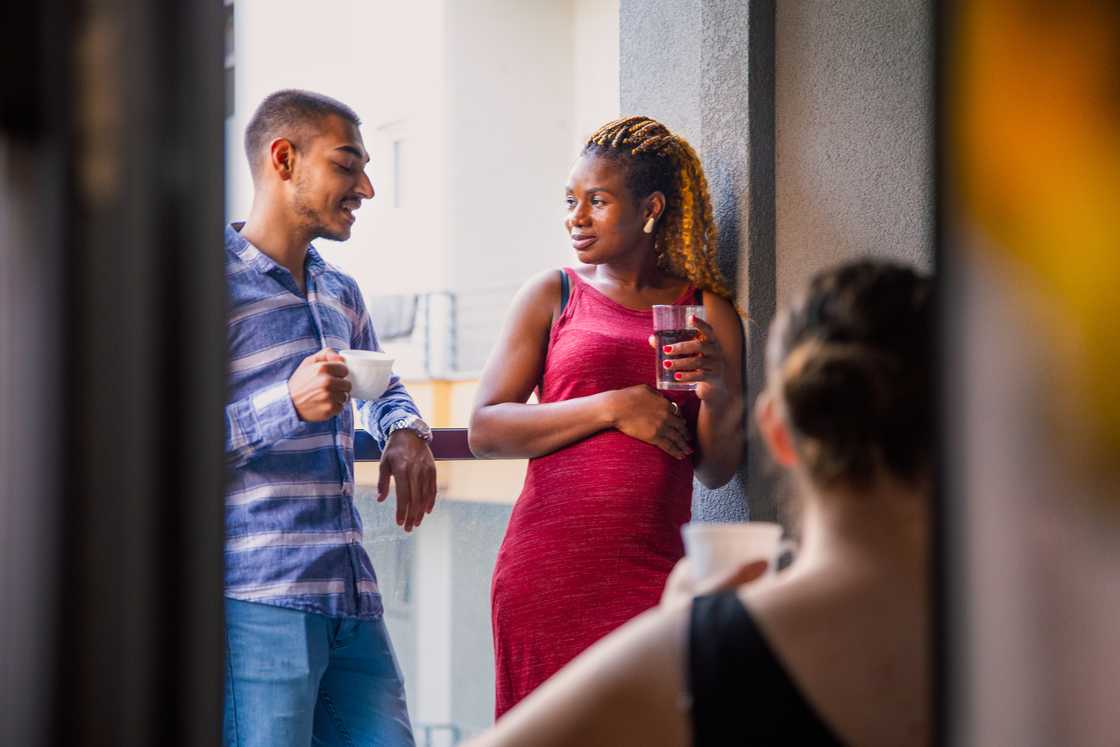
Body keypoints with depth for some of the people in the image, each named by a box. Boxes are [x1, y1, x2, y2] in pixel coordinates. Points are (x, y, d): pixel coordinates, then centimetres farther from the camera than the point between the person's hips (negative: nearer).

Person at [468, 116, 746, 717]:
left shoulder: (706, 311, 10)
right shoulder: (551, 296, 7)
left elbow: (716, 469, 11)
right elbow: (486, 430, -3)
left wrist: (716, 388, -8)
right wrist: (612, 407, -10)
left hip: (653, 571, 1)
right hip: (549, 570, -1)